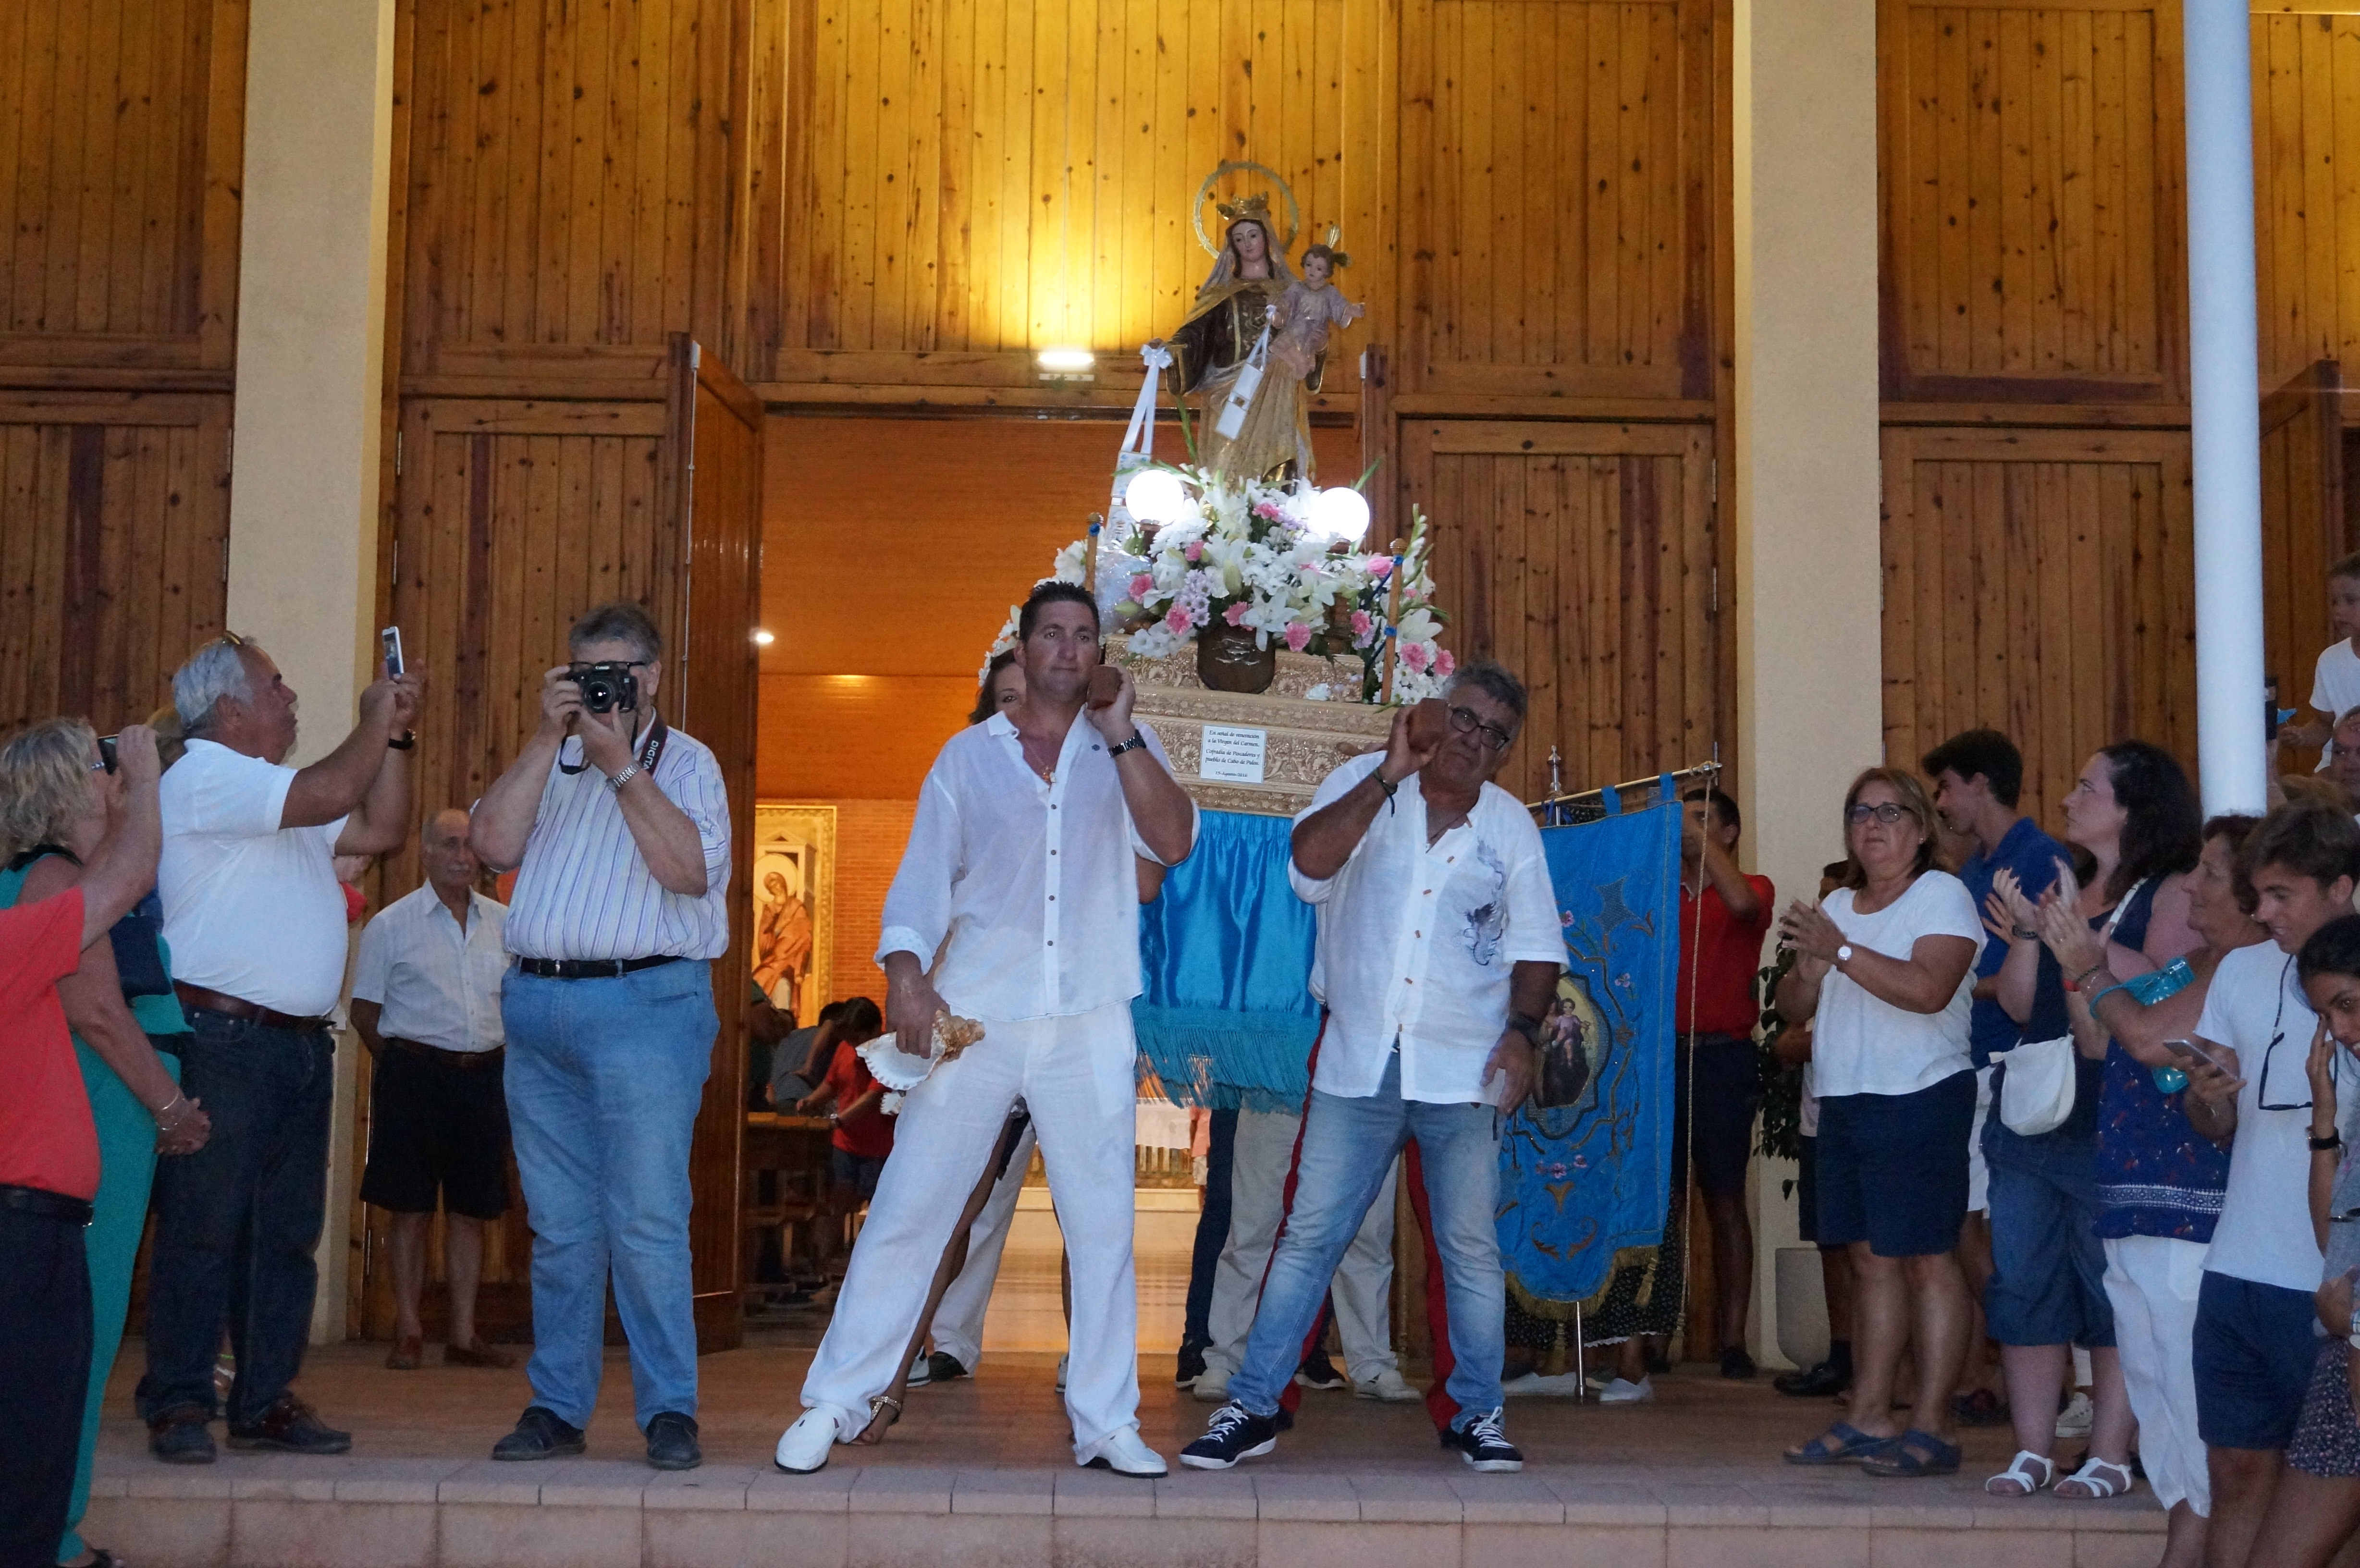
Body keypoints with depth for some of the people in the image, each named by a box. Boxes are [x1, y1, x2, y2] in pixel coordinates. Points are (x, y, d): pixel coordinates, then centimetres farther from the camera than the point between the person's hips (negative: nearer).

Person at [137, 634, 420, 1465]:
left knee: (288, 1231, 9)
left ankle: (266, 1401, 15)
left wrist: (396, 735, 14)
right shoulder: (204, 778, -7)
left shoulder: (280, 797, 23)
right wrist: (374, 723, -2)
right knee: (203, 1226, -5)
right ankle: (178, 1404, 2)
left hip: (299, 1045, 9)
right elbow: (330, 792, -19)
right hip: (221, 1041, -9)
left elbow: (380, 829, 22)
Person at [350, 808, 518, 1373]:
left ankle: (464, 1335, 14)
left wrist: (502, 1062, 8)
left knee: (470, 1209, 7)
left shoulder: (504, 923, 10)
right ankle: (408, 1333, 9)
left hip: (483, 1076, 3)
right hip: (415, 1076, -3)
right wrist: (405, 1066, 0)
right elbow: (365, 1012, 3)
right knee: (411, 1209, 0)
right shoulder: (392, 924, 1)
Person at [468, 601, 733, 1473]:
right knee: (559, 1225, 9)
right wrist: (549, 737, -3)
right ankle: (557, 1407, 17)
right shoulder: (547, 763, 17)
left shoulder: (684, 762, 5)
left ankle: (669, 1409, 1)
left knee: (647, 1221, -7)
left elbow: (688, 868, -11)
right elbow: (493, 844, 0)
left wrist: (620, 764, -11)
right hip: (537, 1006, 5)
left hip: (645, 1005, -5)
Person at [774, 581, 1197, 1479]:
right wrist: (904, 975, -10)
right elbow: (923, 875, 6)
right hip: (973, 1021, 0)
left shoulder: (1126, 751, 9)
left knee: (1103, 1226, 4)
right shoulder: (969, 755, 9)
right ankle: (837, 1404, 10)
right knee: (907, 1212, 0)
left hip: (1089, 1027, 1)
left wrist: (1120, 734, -12)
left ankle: (1105, 1422, 14)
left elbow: (1174, 842, -8)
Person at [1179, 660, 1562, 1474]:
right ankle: (1252, 1406, 8)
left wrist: (1523, 1031, -7)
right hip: (1358, 1062, -1)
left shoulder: (1510, 826, 8)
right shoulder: (1366, 783, 4)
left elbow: (1535, 947, 9)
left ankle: (1475, 1413, 19)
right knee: (1308, 1235, 1)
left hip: (1461, 1071, 1)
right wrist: (1390, 776, -15)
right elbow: (1308, 862, -14)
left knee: (1471, 1247, 5)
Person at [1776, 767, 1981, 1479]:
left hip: (1920, 1101, -7)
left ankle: (1930, 1428, -3)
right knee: (1871, 1258, 9)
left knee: (1926, 1258, -6)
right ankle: (1868, 1420, 14)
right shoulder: (1837, 905, 17)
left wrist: (1839, 951, -24)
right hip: (1843, 1102, 7)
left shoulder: (1941, 894, -4)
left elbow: (1930, 989, -21)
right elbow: (1794, 1006, 16)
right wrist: (1805, 974, -6)